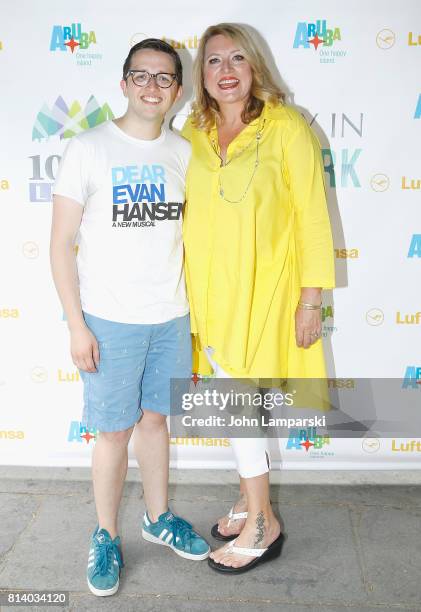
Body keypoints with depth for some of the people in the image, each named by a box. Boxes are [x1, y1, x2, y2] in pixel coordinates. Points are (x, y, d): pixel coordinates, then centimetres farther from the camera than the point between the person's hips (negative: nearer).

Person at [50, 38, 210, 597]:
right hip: (109, 321, -3)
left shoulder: (184, 153, 5)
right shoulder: (89, 149, -7)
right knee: (114, 432, 6)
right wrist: (76, 325, -10)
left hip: (171, 319, 4)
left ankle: (158, 518, 37)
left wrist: (195, 309, 12)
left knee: (155, 419, 17)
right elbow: (62, 244, -7)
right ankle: (106, 537, 27)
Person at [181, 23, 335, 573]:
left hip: (263, 287, -5)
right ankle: (251, 502, 34)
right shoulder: (194, 134, 6)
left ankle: (261, 525, 19)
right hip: (211, 288, 5)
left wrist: (311, 298, -11)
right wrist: (192, 292, 11)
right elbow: (192, 214, 12)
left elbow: (311, 216, -10)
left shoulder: (286, 127, -9)